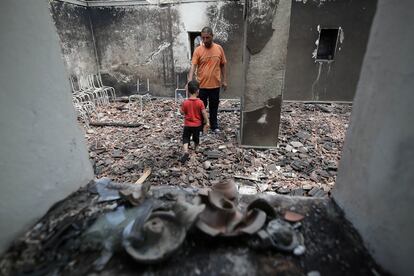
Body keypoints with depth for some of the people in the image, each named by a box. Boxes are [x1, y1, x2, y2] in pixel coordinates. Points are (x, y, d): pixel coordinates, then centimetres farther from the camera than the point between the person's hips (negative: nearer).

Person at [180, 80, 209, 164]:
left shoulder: (185, 102, -11)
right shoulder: (200, 102, -11)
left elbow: (182, 112, -1)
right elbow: (204, 113, -11)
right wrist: (207, 122, -3)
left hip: (188, 125, -1)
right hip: (197, 125, 1)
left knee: (185, 138, 3)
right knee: (196, 138, 21)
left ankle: (185, 151, -20)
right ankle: (195, 150, 40)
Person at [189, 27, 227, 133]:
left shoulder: (219, 48, 1)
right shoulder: (198, 50, -6)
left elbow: (223, 65, 8)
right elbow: (193, 66, -13)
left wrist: (224, 80, 6)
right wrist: (190, 80, -27)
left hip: (215, 84, 2)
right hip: (201, 85, -2)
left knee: (214, 107, 14)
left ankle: (214, 126, 30)